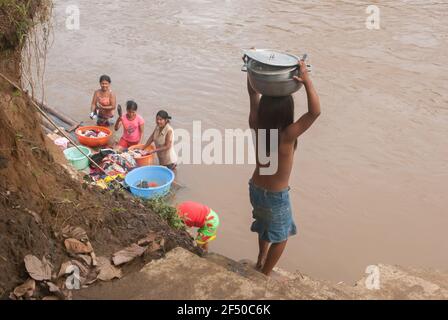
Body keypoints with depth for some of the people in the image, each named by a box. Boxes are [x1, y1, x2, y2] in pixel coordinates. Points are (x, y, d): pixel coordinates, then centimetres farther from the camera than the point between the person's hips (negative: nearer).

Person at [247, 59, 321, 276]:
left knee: (265, 225, 33)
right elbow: (315, 111, -38)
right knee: (281, 235, 19)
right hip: (276, 196, -7)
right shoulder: (286, 136, -33)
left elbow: (253, 93, -4)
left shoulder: (256, 126, -16)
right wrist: (307, 81, -42)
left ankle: (261, 261, 54)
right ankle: (264, 275, 32)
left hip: (255, 189, 7)